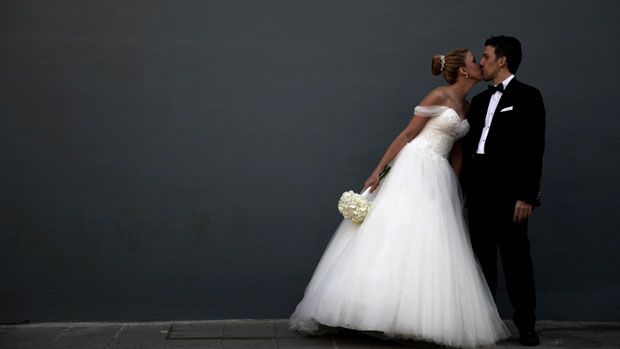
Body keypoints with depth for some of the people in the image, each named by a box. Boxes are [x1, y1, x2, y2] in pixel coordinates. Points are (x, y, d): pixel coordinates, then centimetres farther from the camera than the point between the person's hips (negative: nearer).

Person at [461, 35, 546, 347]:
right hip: (479, 191, 6)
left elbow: (534, 148, -8)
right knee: (482, 258, 9)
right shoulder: (479, 100, 18)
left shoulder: (527, 96, -1)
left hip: (508, 191, -6)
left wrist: (527, 195, -15)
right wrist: (463, 189, 11)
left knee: (516, 258, -1)